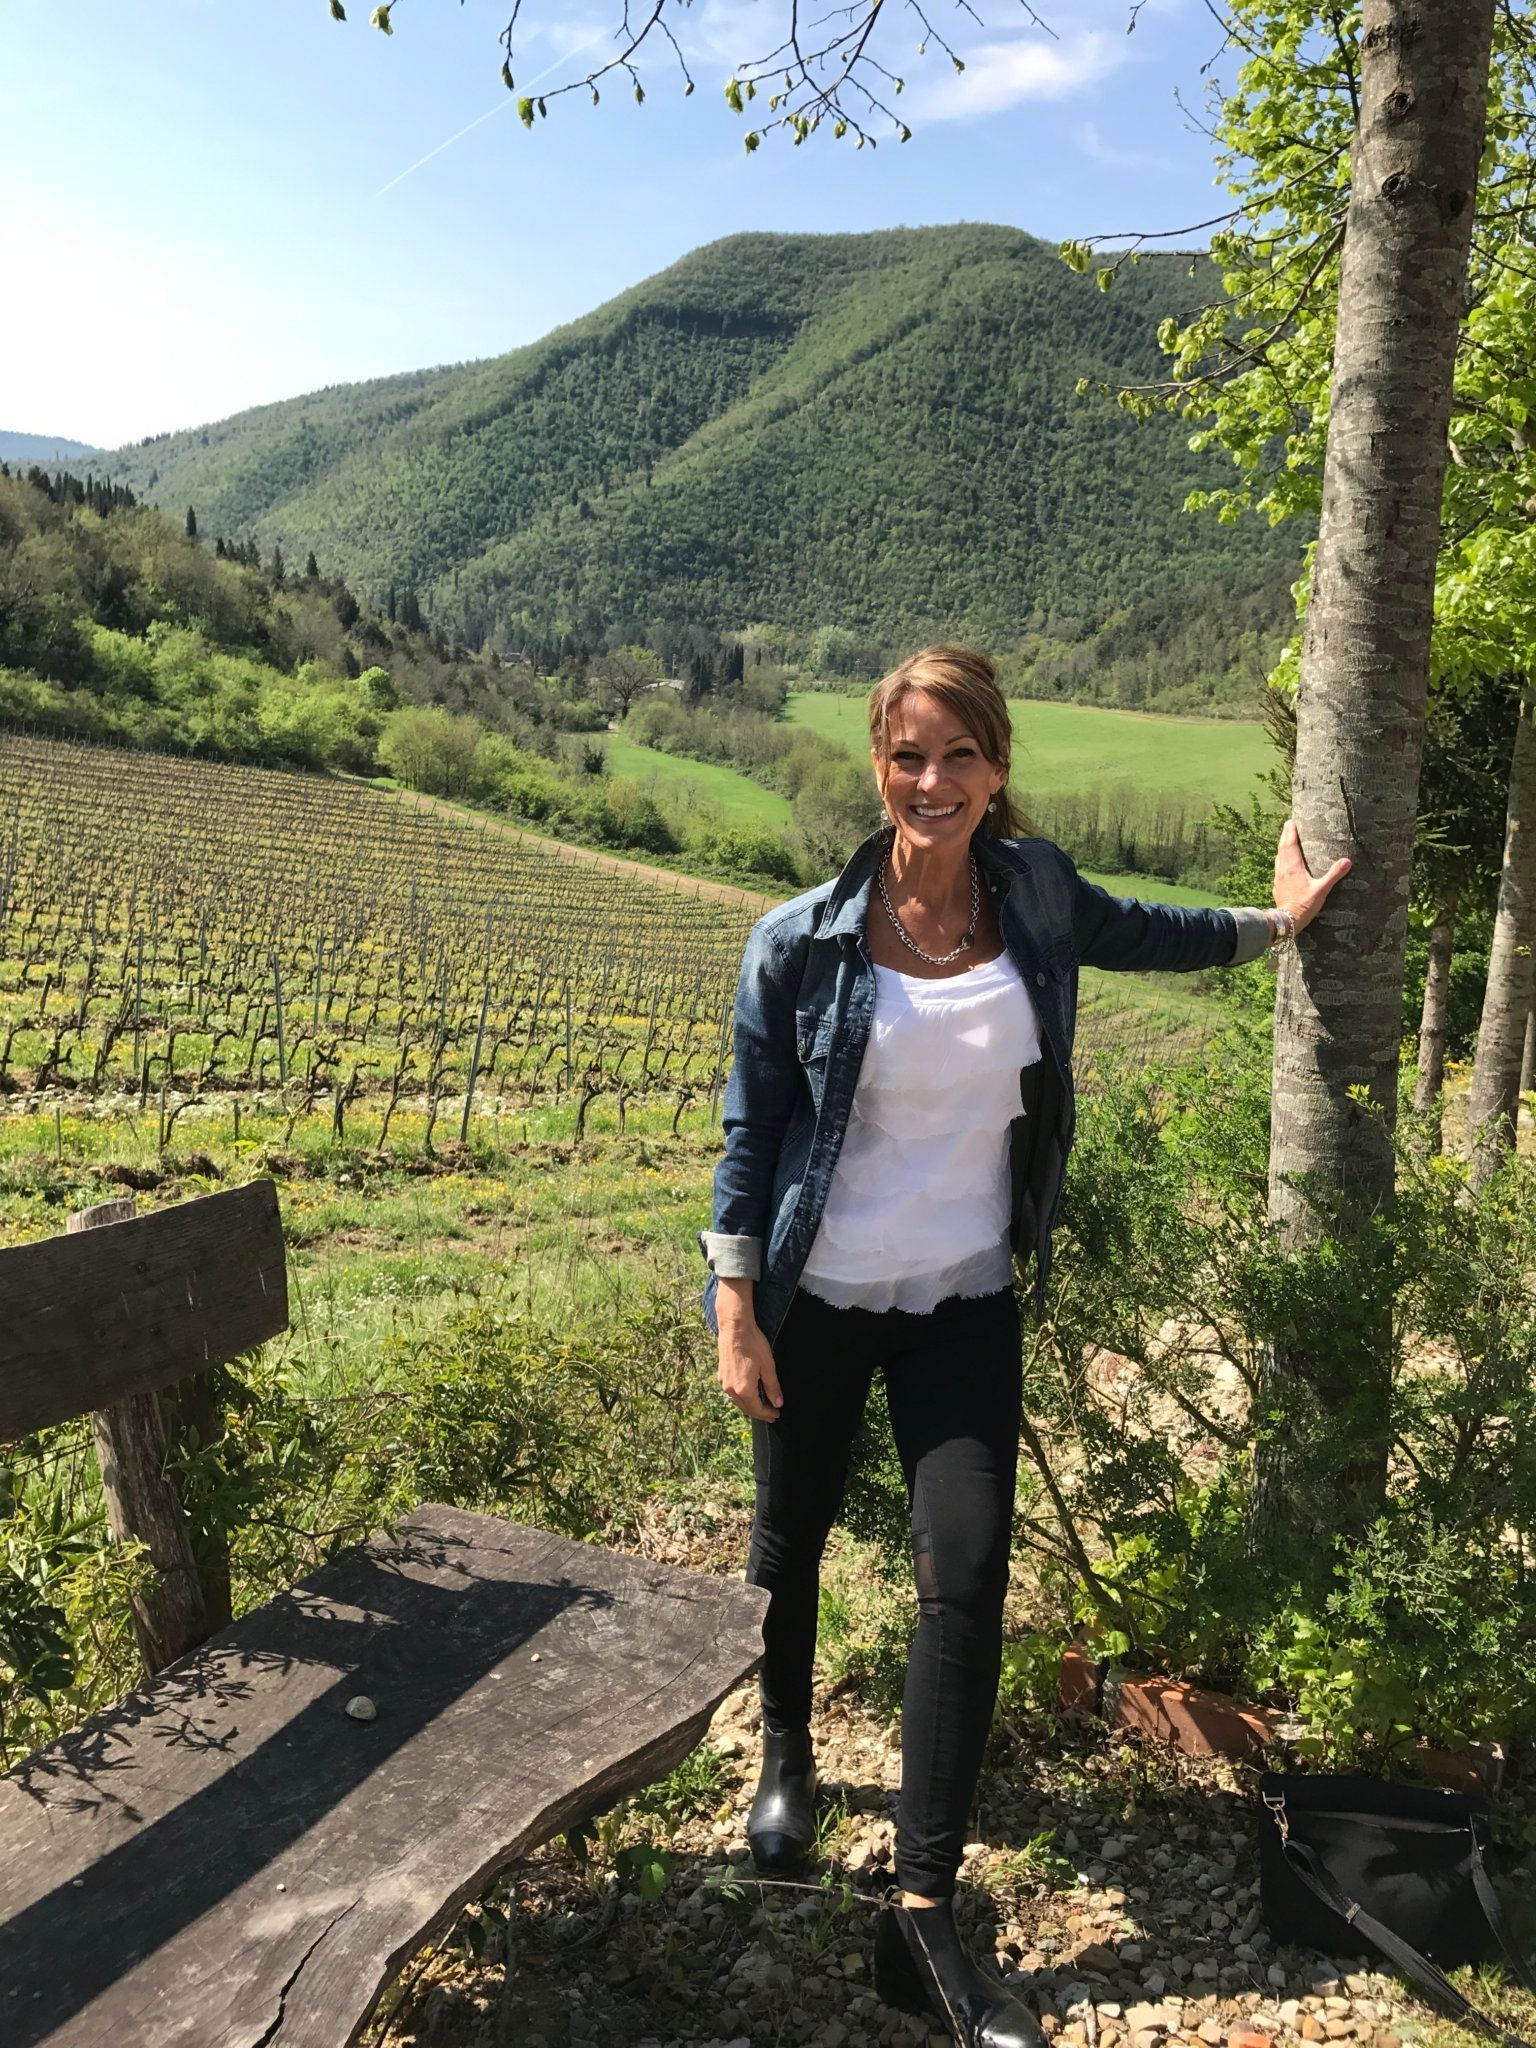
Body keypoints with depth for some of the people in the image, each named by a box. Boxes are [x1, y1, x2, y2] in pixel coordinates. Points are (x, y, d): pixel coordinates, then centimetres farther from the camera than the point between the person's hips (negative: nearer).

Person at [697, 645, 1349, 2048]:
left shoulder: (1033, 891, -5)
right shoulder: (804, 938, -14)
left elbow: (1130, 931, 18)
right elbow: (750, 1128, -7)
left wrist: (1274, 922, 27)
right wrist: (735, 1310, -9)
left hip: (966, 1303, 2)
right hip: (818, 1298, -1)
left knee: (967, 1575, -4)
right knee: (792, 1541, 17)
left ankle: (924, 1920, 11)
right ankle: (787, 1753, 48)